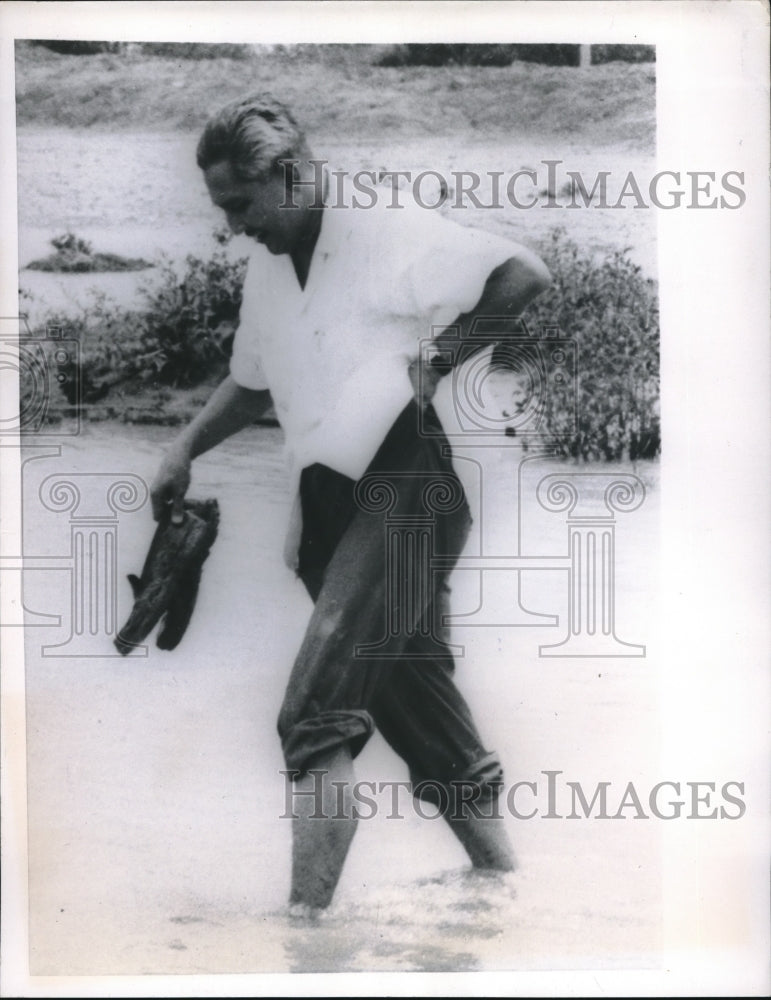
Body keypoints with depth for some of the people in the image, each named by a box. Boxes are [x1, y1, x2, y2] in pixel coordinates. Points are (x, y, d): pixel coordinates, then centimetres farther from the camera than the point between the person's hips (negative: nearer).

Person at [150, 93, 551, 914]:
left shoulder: (386, 231, -6)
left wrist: (439, 356, -9)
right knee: (435, 732, 13)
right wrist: (185, 450, 14)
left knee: (316, 715, -20)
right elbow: (251, 383, 29)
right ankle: (504, 877, 26)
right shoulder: (264, 270, 17)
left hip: (403, 486, -8)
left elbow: (525, 276, -12)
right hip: (330, 505, 8)